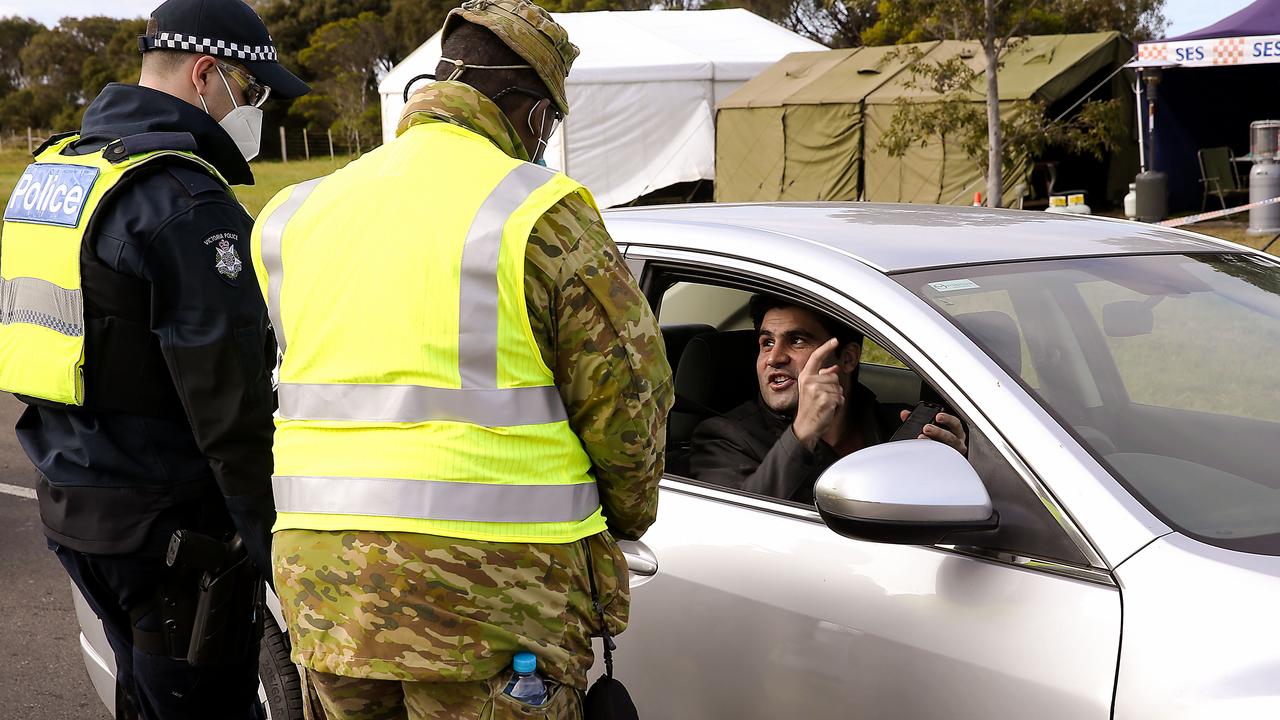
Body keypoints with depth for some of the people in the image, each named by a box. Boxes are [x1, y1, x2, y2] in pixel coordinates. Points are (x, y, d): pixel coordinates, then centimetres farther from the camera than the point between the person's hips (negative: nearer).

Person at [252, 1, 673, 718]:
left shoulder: (302, 211, 10)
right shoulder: (542, 215, -8)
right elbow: (629, 392, -6)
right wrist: (625, 518, 12)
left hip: (322, 579, 6)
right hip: (486, 585, -5)